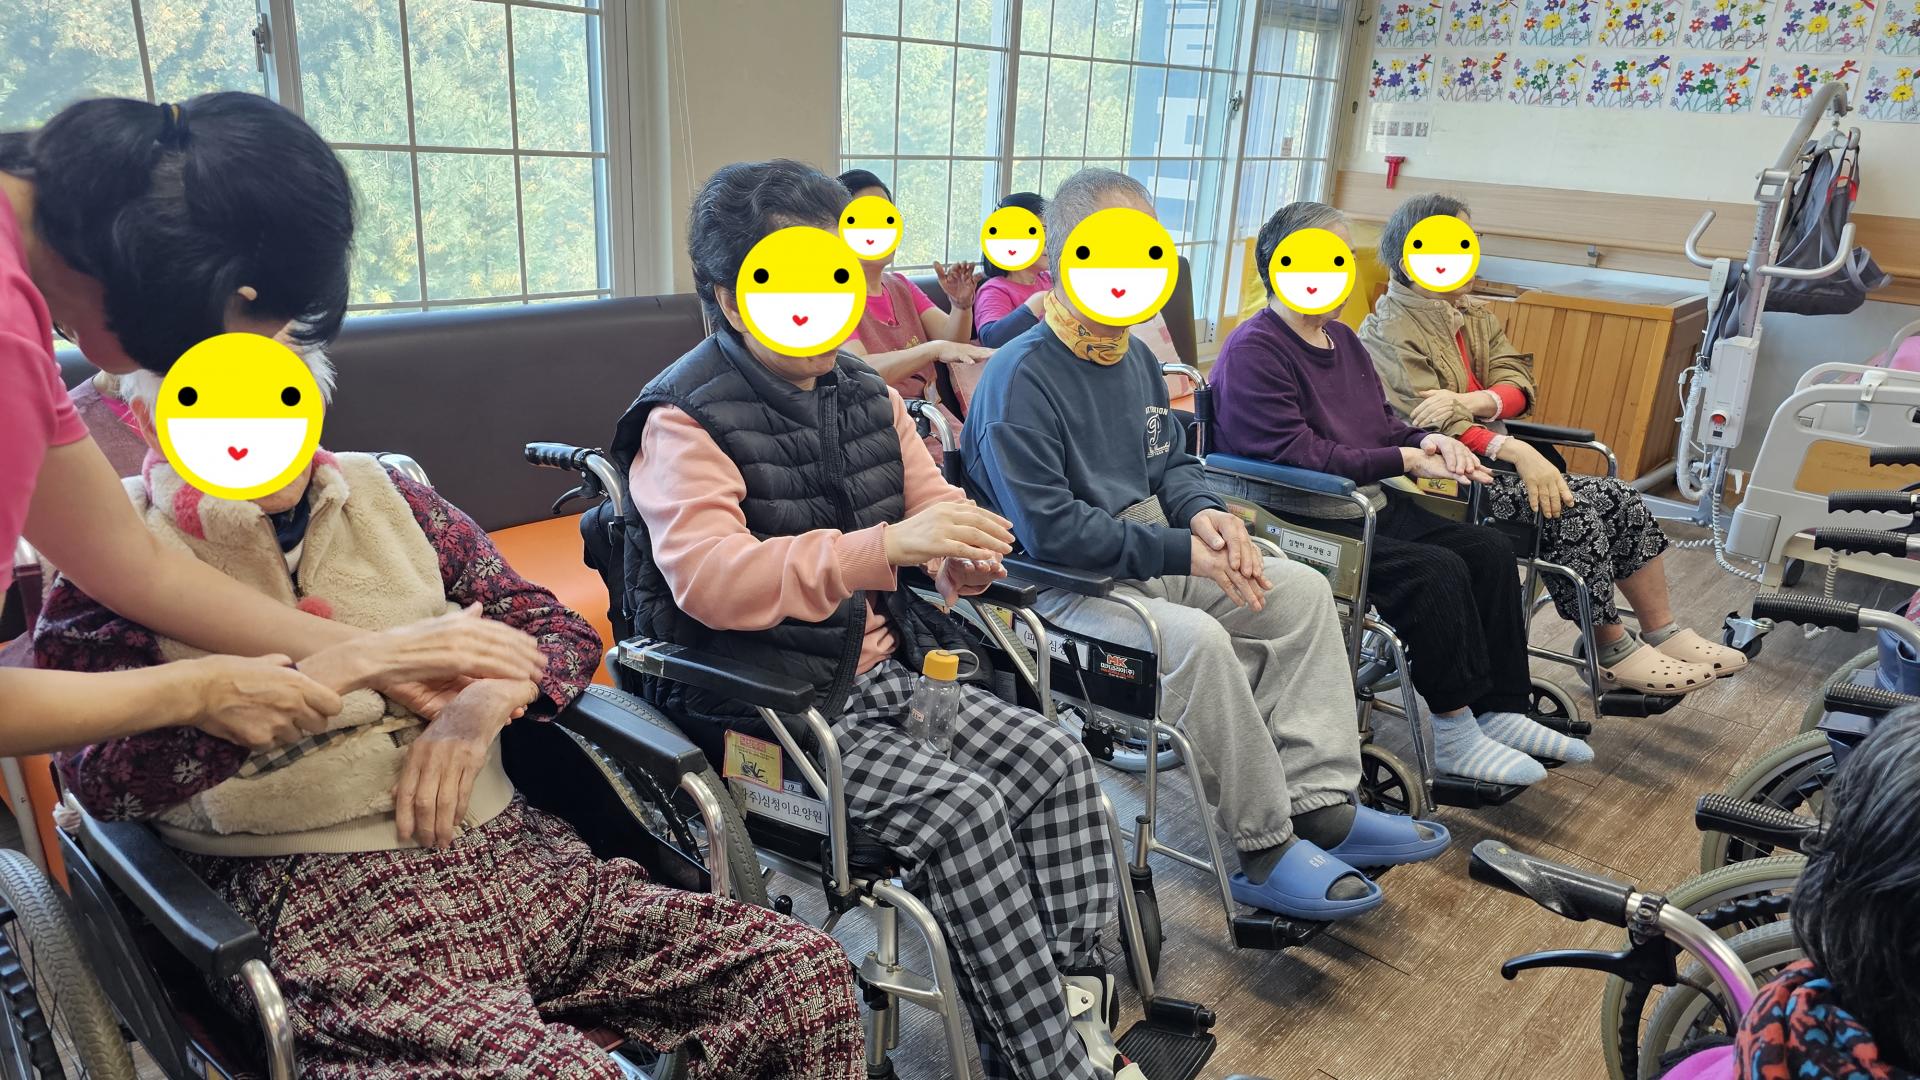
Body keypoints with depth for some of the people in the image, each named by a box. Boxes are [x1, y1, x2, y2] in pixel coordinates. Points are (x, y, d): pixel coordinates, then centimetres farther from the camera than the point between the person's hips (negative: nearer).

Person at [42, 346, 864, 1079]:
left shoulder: (390, 501, 16)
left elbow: (560, 633, 15)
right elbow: (98, 773, -8)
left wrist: (485, 701, -7)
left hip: (505, 849, 4)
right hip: (317, 897, -4)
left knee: (806, 974, -14)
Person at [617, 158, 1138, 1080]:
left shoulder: (864, 393, 11)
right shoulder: (683, 420, -12)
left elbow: (934, 505, 18)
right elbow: (707, 579, -28)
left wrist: (966, 549, -9)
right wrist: (884, 547, -35)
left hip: (883, 671, 8)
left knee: (1056, 761, -9)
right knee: (960, 806, -24)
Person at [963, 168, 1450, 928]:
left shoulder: (1135, 357, 12)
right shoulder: (1020, 378, -17)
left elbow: (1170, 463, 21)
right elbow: (1047, 529, -24)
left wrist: (1204, 513, -4)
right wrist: (1180, 552, -21)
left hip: (1155, 560, 10)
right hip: (1065, 583, -9)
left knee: (1301, 591, -1)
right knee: (1196, 639, -33)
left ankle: (1320, 808, -4)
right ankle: (1266, 852, -15)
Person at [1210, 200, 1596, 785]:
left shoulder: (1341, 337, 17)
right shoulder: (1252, 352, -14)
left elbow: (1384, 423, 21)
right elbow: (1298, 455, -22)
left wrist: (1429, 439, -3)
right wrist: (1407, 460, -17)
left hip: (1368, 505, 10)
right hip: (1298, 520, -10)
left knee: (1489, 549, -2)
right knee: (1435, 570, -24)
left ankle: (1502, 712, 5)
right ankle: (1454, 735, -11)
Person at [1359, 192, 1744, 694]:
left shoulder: (1474, 315, 15)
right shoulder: (1390, 333, -11)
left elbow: (1519, 387, 3)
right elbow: (1431, 428, -21)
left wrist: (1471, 402, -20)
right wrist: (1518, 452, -30)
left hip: (1493, 455, 8)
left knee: (1622, 501, -7)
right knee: (1571, 510, -24)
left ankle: (1664, 634, 4)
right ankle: (1614, 655, -10)